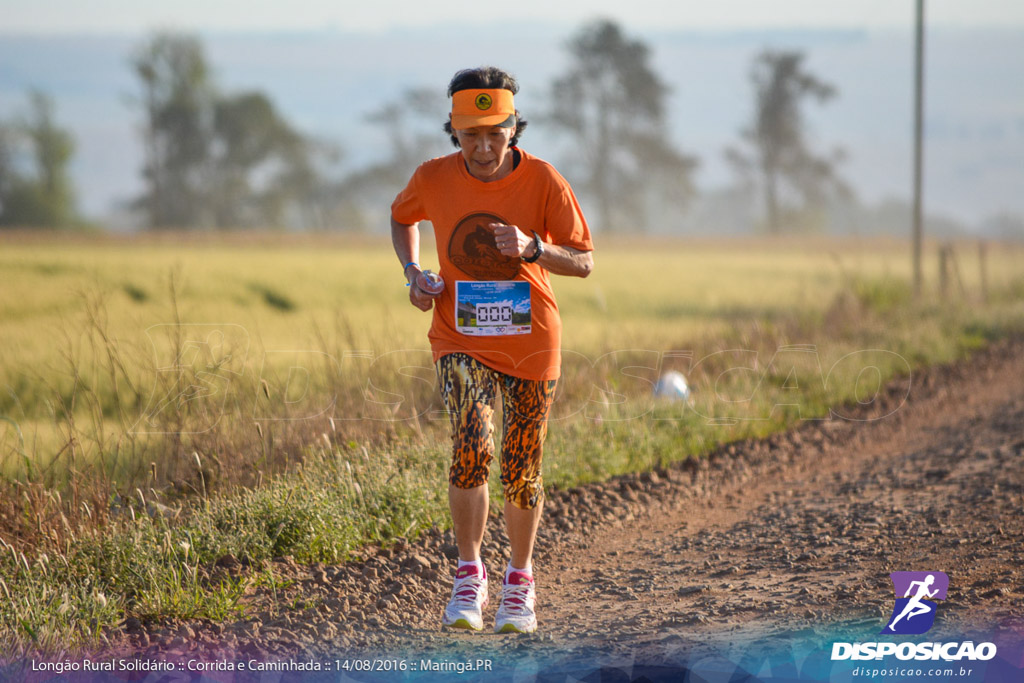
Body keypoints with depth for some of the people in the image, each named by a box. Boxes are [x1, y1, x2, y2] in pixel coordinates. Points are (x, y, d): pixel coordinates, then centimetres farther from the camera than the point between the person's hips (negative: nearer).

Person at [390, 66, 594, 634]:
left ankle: (519, 579, 31)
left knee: (521, 472, 7)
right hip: (461, 340, 0)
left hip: (531, 342, 0)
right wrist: (412, 273, -3)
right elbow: (402, 218, 14)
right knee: (471, 445, -23)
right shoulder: (434, 179, -8)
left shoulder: (543, 181, -13)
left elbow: (583, 262, -11)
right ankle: (468, 575, -8)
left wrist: (532, 247, -30)